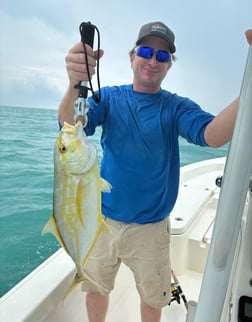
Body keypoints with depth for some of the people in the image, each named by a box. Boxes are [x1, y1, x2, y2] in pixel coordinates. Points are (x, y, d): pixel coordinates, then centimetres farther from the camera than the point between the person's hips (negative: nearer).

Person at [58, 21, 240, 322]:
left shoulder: (176, 107, -5)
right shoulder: (109, 97, -2)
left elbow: (212, 135, -25)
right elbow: (70, 126, -19)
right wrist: (75, 85, -41)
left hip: (151, 227, -1)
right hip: (103, 219, 1)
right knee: (95, 288, 19)